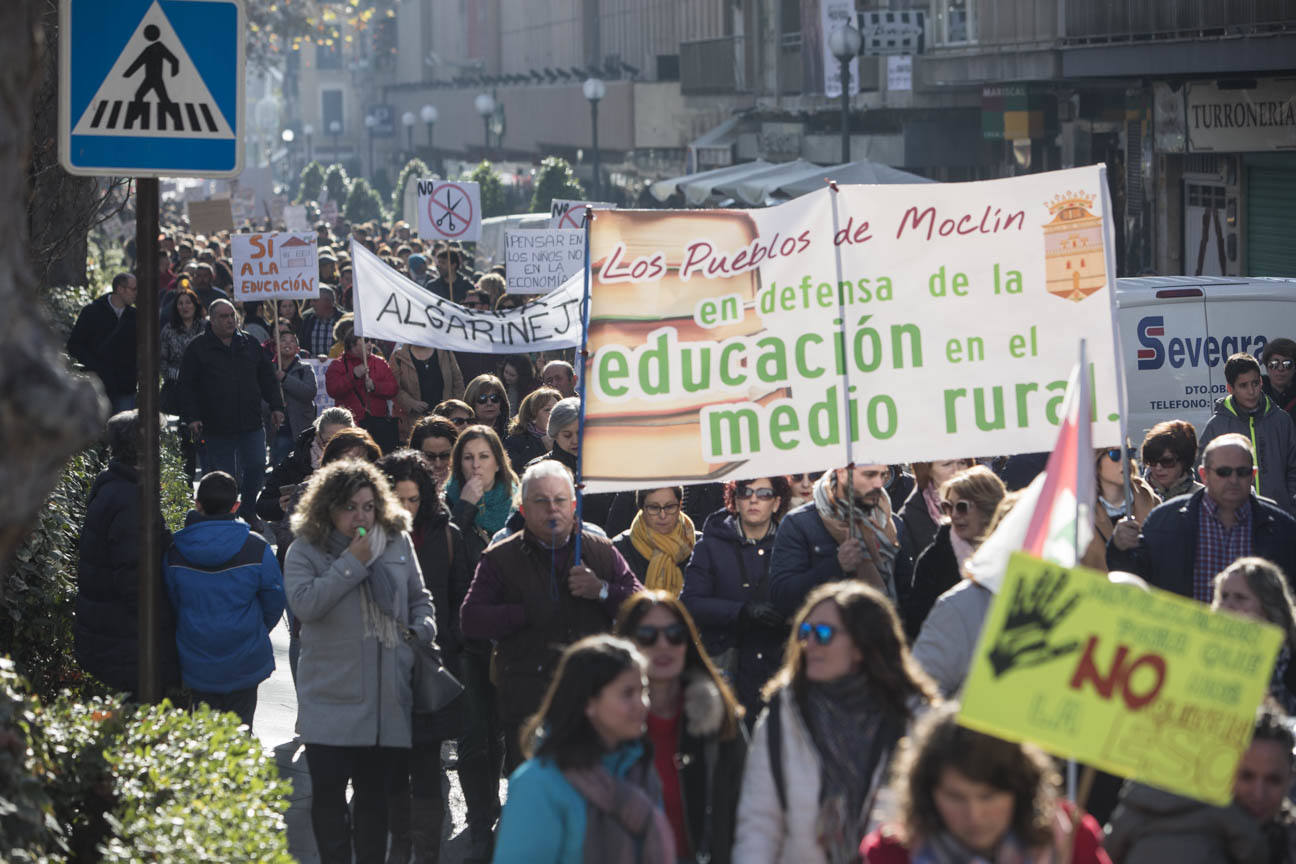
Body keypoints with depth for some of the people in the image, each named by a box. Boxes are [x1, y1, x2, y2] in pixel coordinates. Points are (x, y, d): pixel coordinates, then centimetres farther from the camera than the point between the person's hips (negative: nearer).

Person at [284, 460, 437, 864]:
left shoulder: (398, 542, 8)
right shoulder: (305, 551, -3)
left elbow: (419, 598, 20)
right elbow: (304, 603, -20)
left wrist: (423, 629, 1)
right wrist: (352, 563, -18)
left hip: (388, 698, 3)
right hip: (331, 700, -3)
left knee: (374, 790, 10)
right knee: (328, 790, -1)